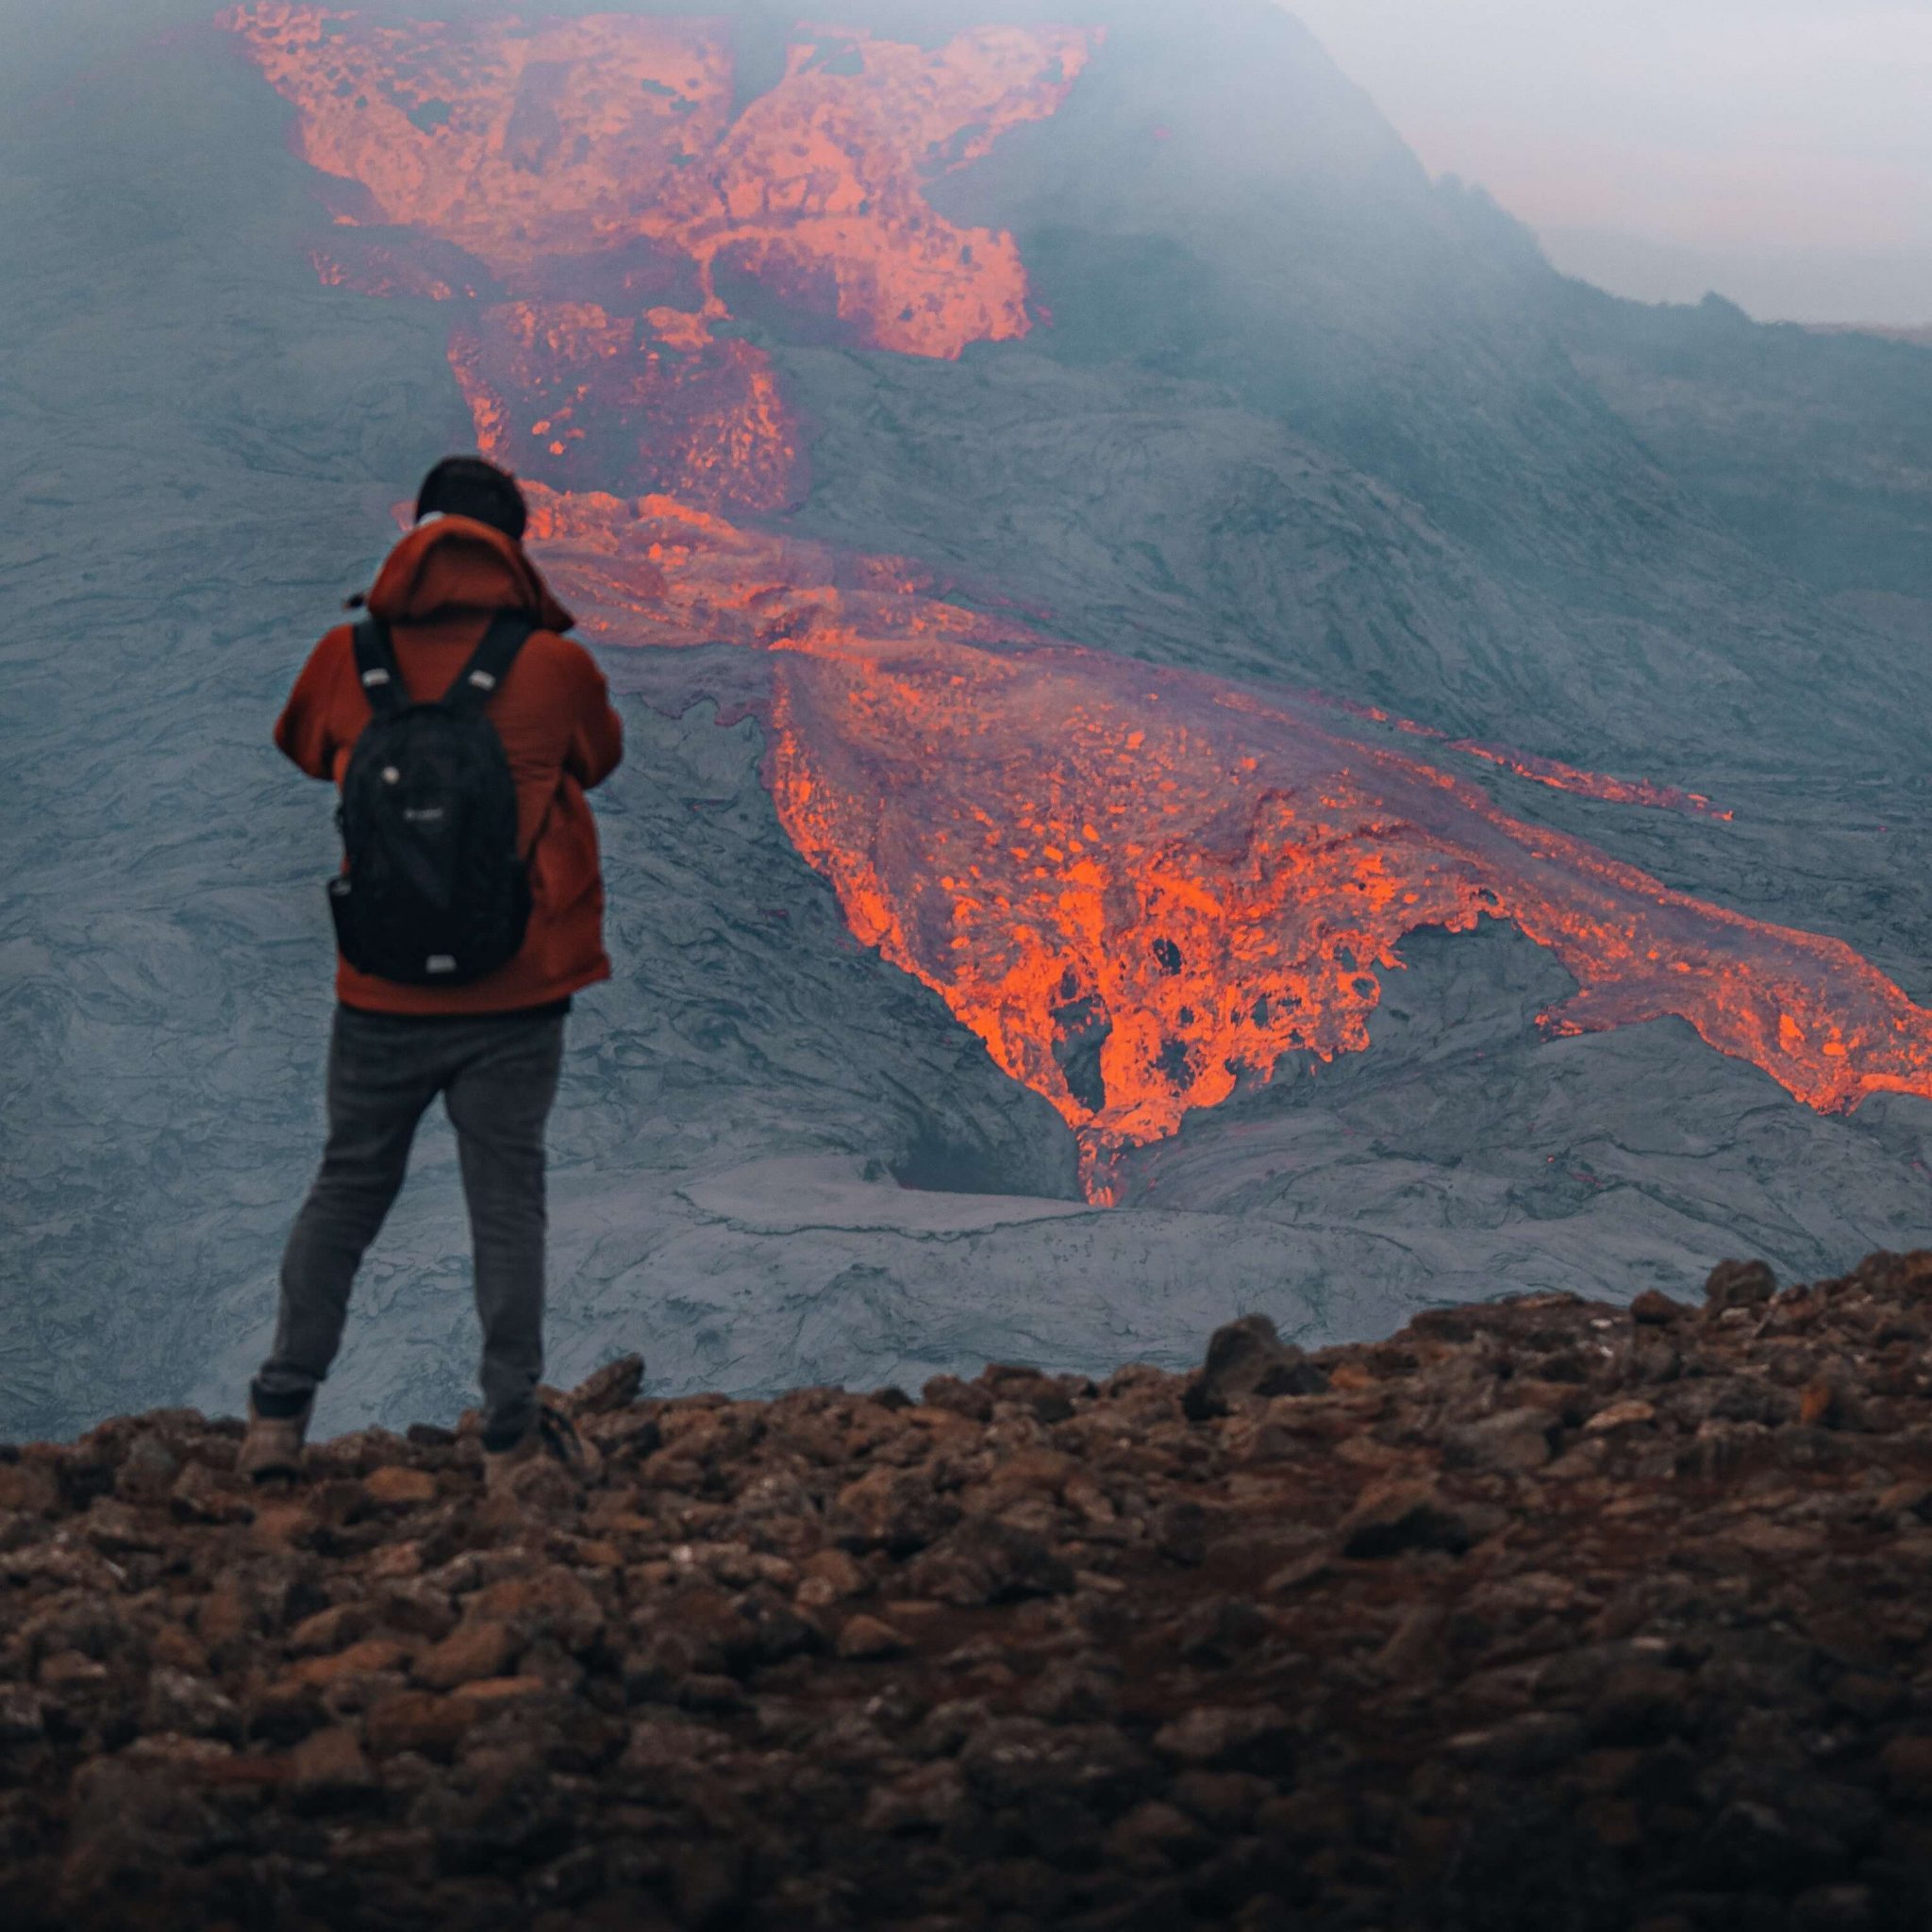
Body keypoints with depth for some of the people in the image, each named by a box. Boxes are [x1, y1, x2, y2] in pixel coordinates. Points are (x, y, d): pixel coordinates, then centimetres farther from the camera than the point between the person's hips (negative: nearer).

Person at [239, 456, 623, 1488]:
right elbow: (598, 757, 11)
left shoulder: (349, 658, -6)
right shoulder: (554, 666, -10)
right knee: (506, 1200, 7)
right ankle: (511, 1435, 11)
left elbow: (300, 744, 14)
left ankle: (279, 1416, 15)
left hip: (380, 995, 1)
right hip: (516, 996, -1)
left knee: (347, 1187, 15)